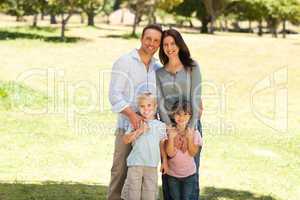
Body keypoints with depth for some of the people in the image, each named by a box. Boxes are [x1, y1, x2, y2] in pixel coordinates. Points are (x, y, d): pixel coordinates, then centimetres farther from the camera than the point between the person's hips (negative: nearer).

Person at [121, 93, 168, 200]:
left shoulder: (160, 125, 8)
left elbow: (162, 145, 11)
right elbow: (125, 140, -2)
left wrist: (165, 161, 6)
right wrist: (139, 130, -11)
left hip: (152, 165, 1)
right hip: (135, 163, -1)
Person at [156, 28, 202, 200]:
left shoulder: (192, 67, 2)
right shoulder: (159, 73, 9)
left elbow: (196, 97, -6)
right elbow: (160, 102, 0)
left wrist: (191, 127, -15)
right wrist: (170, 127, -13)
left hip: (190, 124, -2)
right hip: (168, 126, 2)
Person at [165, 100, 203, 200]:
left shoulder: (194, 133, -7)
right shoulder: (170, 132, -10)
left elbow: (193, 153, -11)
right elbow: (170, 153, -15)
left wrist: (190, 138, -23)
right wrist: (171, 138, -28)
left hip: (189, 174, 0)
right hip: (172, 174, 0)